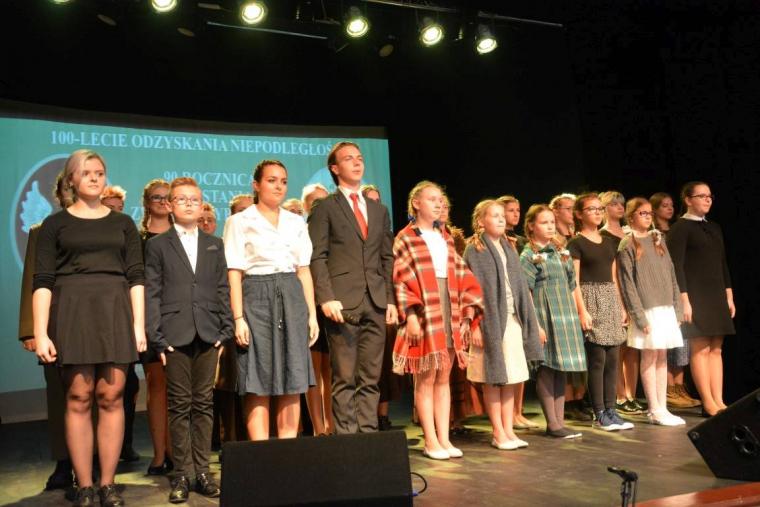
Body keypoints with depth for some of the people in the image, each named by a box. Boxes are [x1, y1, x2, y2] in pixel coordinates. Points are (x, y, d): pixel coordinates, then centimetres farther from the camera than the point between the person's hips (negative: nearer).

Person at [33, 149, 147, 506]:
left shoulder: (122, 223, 14)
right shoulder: (55, 223, 8)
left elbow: (136, 276, 9)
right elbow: (42, 281, 1)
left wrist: (139, 325, -1)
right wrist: (40, 333, -8)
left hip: (115, 311, 2)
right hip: (72, 310, -1)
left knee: (111, 397, -1)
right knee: (78, 398, -2)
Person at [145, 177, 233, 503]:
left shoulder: (215, 245, 15)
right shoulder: (157, 245, 7)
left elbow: (223, 289, 12)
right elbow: (151, 293, 1)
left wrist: (226, 330, 3)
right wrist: (157, 337, -7)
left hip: (208, 334, 2)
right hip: (175, 334, -2)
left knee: (204, 403, 5)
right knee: (179, 405, 1)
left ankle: (202, 471, 12)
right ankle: (182, 474, 9)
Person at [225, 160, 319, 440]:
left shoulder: (296, 222, 15)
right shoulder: (239, 222, 4)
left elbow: (304, 270, 13)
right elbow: (234, 273, -3)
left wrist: (312, 313, 7)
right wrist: (238, 318, -11)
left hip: (291, 298, 4)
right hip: (257, 298, -4)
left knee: (293, 382, 3)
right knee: (258, 384, -3)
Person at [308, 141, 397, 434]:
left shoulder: (379, 210, 19)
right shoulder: (325, 208, 4)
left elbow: (387, 259, 17)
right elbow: (317, 256, -3)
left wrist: (391, 299, 8)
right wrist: (326, 298, -14)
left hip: (376, 303, 5)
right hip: (343, 303, -4)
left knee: (370, 378, 6)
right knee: (345, 379, -2)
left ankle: (368, 433, 12)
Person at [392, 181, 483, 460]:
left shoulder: (446, 238, 16)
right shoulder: (405, 239, -3)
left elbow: (460, 276, 14)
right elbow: (401, 280, -9)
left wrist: (466, 312, 7)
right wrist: (410, 314, -17)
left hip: (448, 315, 6)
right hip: (424, 316, -6)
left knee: (444, 379, 8)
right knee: (425, 379, 0)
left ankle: (444, 438, 14)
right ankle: (431, 440, 7)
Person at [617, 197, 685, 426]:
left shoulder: (658, 239, 14)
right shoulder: (627, 245, -4)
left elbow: (671, 275, 14)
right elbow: (627, 283, -9)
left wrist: (677, 307, 7)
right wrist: (639, 317, -14)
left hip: (666, 308, 6)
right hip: (647, 308, -6)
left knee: (662, 358, 8)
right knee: (650, 357, -1)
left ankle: (661, 408, 13)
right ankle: (655, 410, 6)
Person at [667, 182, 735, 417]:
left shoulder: (714, 228, 16)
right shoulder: (680, 228, -6)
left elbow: (722, 263, 18)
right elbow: (676, 265, -12)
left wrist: (729, 295, 13)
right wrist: (684, 300, -17)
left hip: (716, 295, 7)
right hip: (695, 296, -7)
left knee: (716, 349, 6)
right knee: (700, 348, -4)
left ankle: (719, 402, 10)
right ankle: (708, 404, 1)